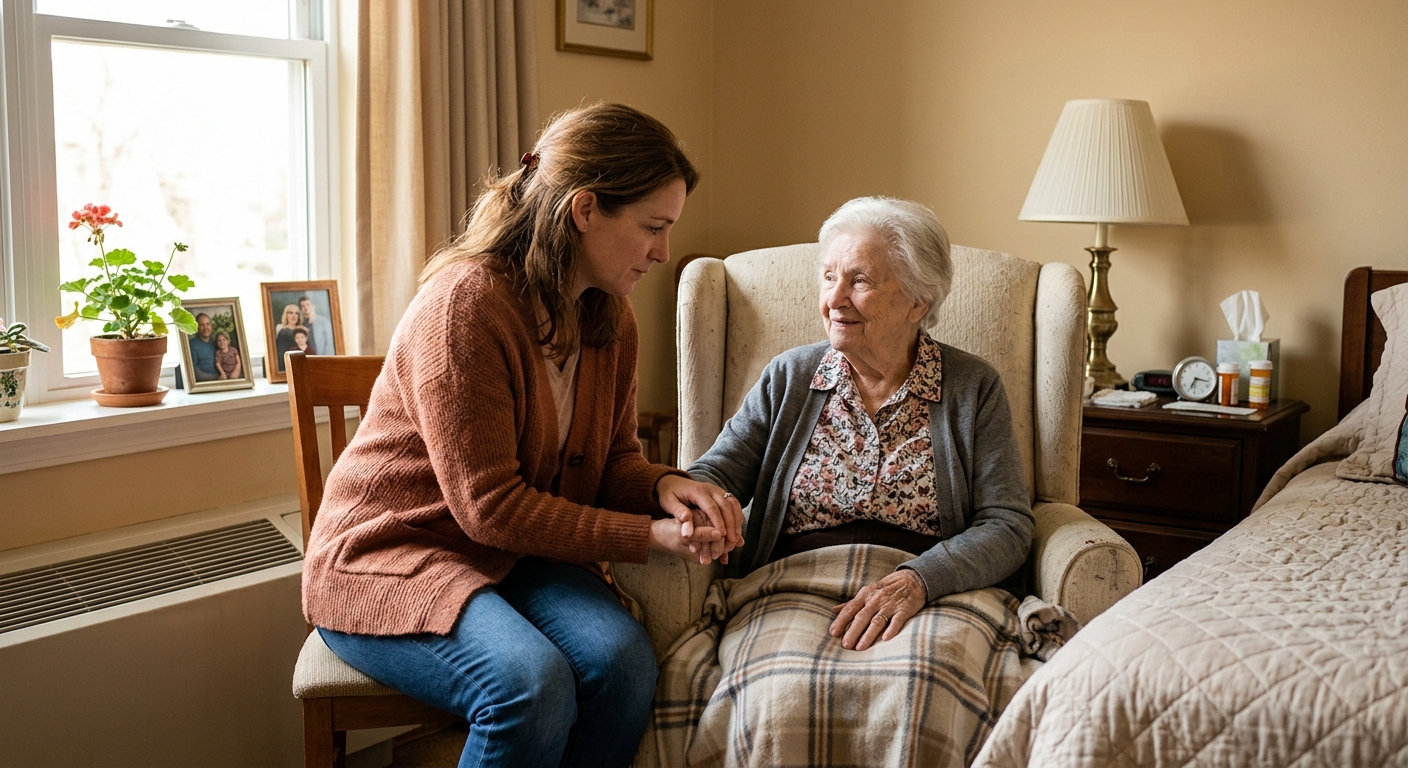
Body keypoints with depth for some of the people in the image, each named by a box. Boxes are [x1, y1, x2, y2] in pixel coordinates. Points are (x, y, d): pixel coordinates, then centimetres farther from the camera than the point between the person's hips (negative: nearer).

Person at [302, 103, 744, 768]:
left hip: (520, 552, 6)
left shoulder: (609, 319, 2)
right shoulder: (465, 303, -23)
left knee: (622, 657, -24)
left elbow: (613, 459, 11)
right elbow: (490, 507, -22)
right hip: (391, 558, -6)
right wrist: (651, 536, -21)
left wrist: (665, 487, -14)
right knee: (532, 682, -33)